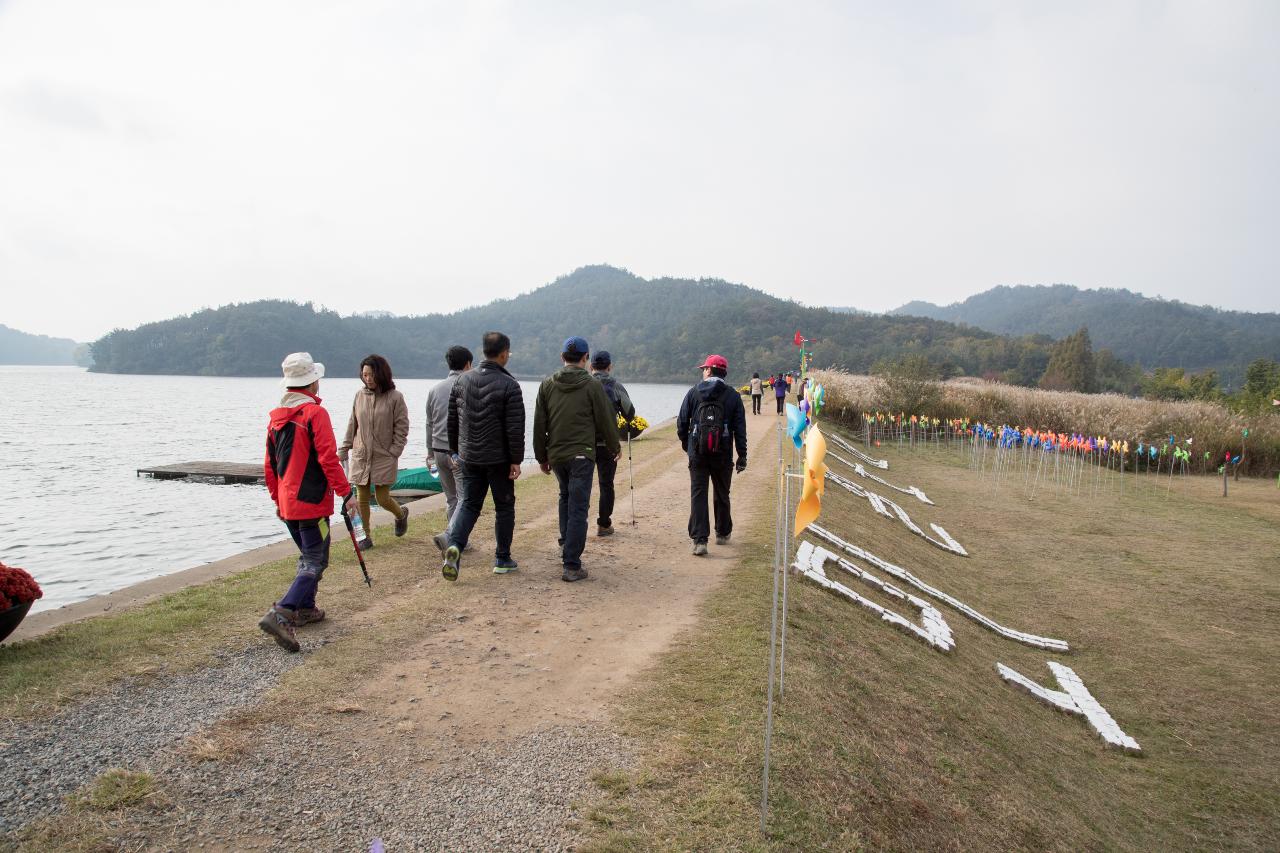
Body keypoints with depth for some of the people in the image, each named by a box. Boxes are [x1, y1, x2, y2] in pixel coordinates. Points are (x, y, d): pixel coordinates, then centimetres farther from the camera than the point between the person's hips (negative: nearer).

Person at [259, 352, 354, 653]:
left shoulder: (276, 417, 11)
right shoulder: (315, 413, -13)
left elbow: (269, 466, 16)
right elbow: (328, 458, -19)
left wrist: (277, 499, 25)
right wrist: (346, 492, -14)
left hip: (287, 504, 8)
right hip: (312, 503, -8)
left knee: (308, 556, 23)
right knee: (315, 563, -5)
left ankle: (304, 608, 28)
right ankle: (281, 614, -18)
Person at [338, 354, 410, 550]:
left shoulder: (395, 397, -7)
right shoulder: (359, 395, 4)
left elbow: (401, 428, -4)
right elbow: (352, 425, 11)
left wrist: (394, 452, -10)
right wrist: (344, 450, 9)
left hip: (384, 457, -3)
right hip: (360, 456, 4)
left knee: (383, 499, 0)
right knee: (362, 499, 5)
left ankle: (401, 514, 32)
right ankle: (366, 537, 18)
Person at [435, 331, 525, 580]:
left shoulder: (463, 380, 4)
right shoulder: (508, 385, -13)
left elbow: (452, 419, 9)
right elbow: (515, 428, -16)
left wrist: (454, 451, 17)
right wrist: (516, 460, -9)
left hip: (468, 457, 4)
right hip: (498, 459, -4)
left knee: (468, 503, 11)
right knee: (504, 506, 11)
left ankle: (453, 542, -15)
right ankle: (502, 560, 17)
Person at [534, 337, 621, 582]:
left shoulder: (547, 385, 4)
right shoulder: (592, 385, -7)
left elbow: (539, 424, 7)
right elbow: (606, 421, -1)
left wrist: (541, 456, 16)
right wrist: (615, 447, 15)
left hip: (555, 454, 4)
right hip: (582, 454, -4)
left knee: (566, 496, 27)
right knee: (578, 508, -2)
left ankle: (566, 545, 30)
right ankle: (571, 566, -4)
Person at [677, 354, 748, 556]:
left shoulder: (694, 392, 0)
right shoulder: (733, 396, 0)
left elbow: (681, 422, 1)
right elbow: (740, 429, -2)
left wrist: (686, 444, 18)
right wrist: (742, 456, 3)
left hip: (698, 454, -1)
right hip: (723, 456, 1)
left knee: (698, 495, -1)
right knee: (722, 495, 17)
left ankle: (699, 540, -9)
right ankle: (723, 534, 31)